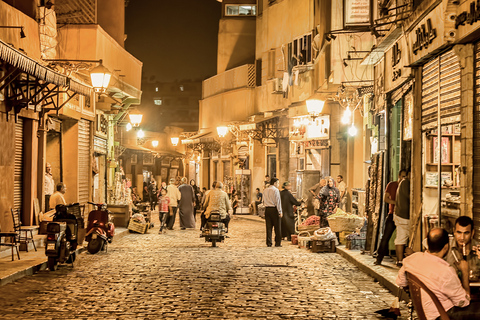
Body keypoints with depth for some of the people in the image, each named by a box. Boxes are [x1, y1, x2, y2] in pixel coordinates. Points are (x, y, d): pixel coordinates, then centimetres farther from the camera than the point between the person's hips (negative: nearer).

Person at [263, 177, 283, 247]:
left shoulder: (265, 191, 11)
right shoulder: (276, 190, -9)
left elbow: (264, 201, 14)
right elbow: (278, 201, -11)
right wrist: (280, 211, -9)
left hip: (267, 209, 6)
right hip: (274, 209, -6)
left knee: (268, 227, 8)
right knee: (277, 227, 2)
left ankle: (269, 243, 9)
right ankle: (278, 243, 3)